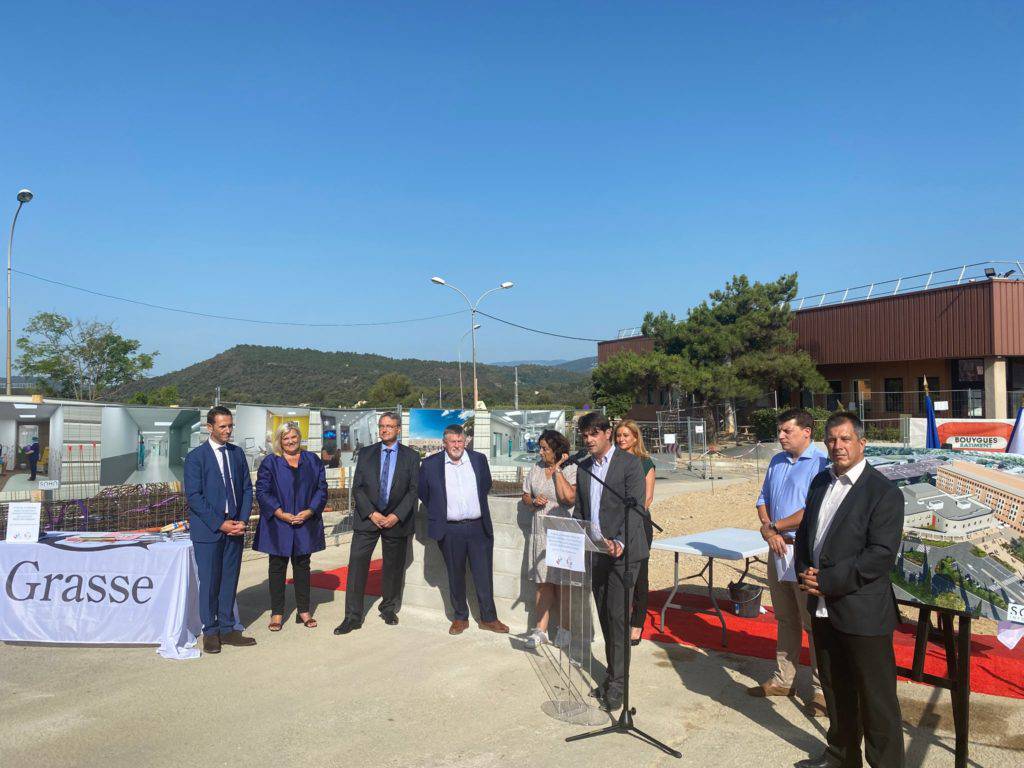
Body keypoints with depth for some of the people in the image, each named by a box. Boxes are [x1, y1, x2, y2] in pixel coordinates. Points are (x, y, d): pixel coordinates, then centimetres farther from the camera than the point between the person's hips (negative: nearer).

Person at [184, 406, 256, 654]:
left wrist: (242, 520, -3)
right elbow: (194, 496, -10)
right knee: (209, 582, 3)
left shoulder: (237, 453, 10)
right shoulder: (196, 456, -5)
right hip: (208, 529, -4)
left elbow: (247, 489, 11)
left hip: (235, 527, 4)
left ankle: (227, 629, 19)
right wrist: (220, 524, -14)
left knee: (230, 580, 9)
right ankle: (210, 632, 16)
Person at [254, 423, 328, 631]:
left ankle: (303, 610, 19)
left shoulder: (313, 461, 7)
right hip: (277, 525, -2)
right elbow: (262, 492, -5)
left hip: (305, 523, 2)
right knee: (277, 568, 5)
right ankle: (277, 613, 14)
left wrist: (309, 511, -10)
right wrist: (281, 514, -15)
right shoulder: (270, 463, 0)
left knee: (302, 566, 10)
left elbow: (321, 489, 4)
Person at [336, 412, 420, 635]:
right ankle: (353, 617, 2)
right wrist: (371, 513, -11)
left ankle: (388, 608, 29)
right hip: (367, 518, 0)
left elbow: (413, 490, -2)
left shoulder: (411, 456, 2)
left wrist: (397, 515, -13)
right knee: (357, 565, -5)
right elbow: (357, 488, 1)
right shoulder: (366, 453, 5)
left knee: (393, 567, 10)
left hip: (397, 520, 0)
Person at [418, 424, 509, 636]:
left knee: (484, 575, 5)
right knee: (455, 577, 11)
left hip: (479, 527, 1)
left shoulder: (479, 459, 3)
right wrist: (440, 511, 9)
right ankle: (460, 618, 25)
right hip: (450, 530, -1)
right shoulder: (430, 464, -2)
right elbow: (422, 492, 10)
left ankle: (488, 618, 17)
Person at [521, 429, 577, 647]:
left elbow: (569, 498, -22)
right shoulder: (537, 468, 8)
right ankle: (540, 630, 16)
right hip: (540, 532, 5)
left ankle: (565, 630, 13)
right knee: (543, 583, 9)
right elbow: (525, 496, 17)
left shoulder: (570, 469, -8)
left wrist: (557, 470, -16)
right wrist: (534, 501, -6)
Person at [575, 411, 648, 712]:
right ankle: (613, 675, 22)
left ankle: (617, 684, 3)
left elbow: (635, 508, -15)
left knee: (617, 616, -6)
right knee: (605, 617, 11)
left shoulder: (630, 463, -7)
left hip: (622, 552, -6)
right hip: (595, 553, 6)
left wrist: (620, 543, -27)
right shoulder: (584, 467, 13)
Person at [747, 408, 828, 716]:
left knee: (814, 623, 1)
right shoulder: (776, 461, 12)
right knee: (785, 620, 18)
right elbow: (763, 501, 15)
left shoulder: (820, 463, -13)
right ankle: (783, 679, 30)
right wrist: (768, 531, -4)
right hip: (778, 550, 8)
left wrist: (775, 526, -11)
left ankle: (821, 689, 13)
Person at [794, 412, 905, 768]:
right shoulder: (820, 482, 9)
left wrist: (828, 580, -20)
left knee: (876, 701, 6)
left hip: (862, 614, -7)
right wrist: (804, 571, -2)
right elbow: (804, 532, 15)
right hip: (822, 609, 7)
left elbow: (882, 554, -20)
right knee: (835, 690, 22)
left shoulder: (883, 493, -14)